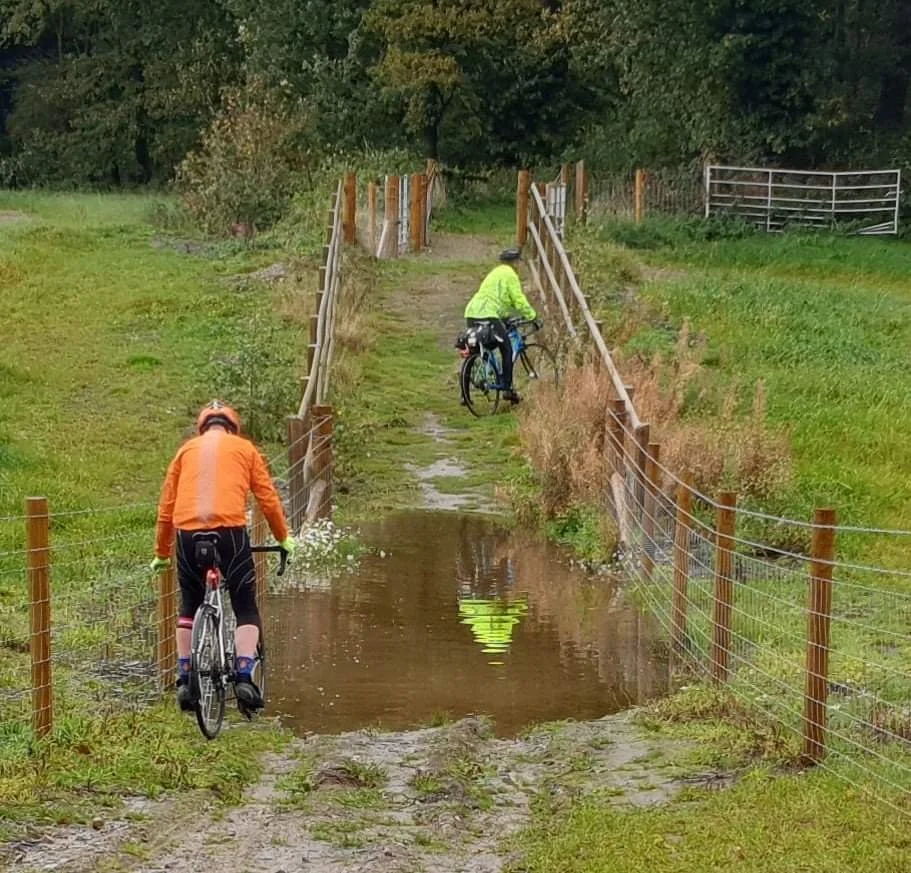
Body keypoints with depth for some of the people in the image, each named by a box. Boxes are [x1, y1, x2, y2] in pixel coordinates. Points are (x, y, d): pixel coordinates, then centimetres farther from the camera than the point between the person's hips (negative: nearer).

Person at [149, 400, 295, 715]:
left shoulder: (187, 450, 22)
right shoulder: (244, 448, 18)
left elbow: (166, 508, 20)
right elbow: (268, 499, 13)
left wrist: (161, 553, 29)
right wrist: (284, 538, 27)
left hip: (188, 533, 2)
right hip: (230, 530, -2)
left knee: (189, 607, 21)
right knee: (246, 609, 9)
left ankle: (184, 680, 17)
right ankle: (244, 676, -7)